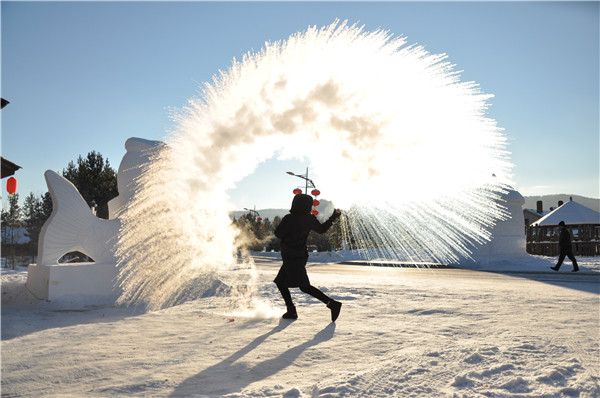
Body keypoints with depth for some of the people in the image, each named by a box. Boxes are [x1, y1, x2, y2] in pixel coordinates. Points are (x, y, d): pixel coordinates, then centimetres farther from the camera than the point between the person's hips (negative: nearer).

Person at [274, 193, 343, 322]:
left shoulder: (289, 219, -18)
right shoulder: (310, 219, -2)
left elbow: (278, 234, -7)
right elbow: (322, 229, 14)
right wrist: (334, 216, 23)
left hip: (291, 258, -7)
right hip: (301, 255, 7)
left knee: (304, 286, -7)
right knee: (280, 282, 18)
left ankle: (332, 303, -15)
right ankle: (291, 311, 15)